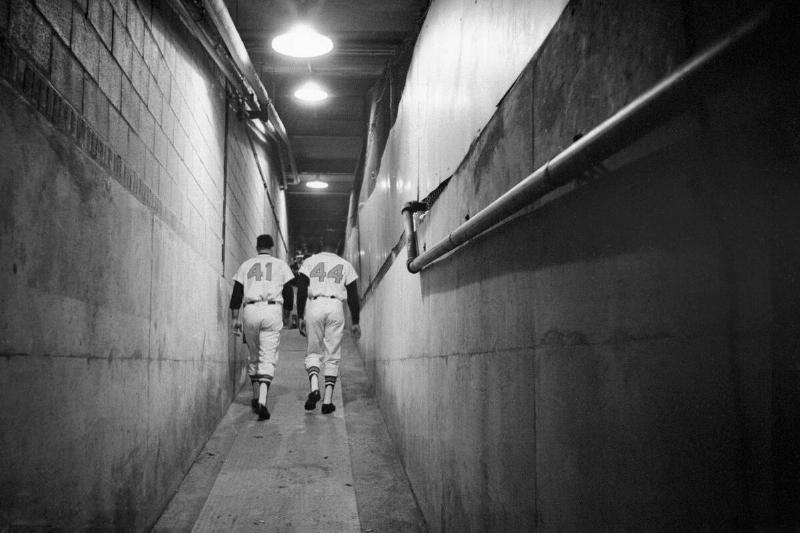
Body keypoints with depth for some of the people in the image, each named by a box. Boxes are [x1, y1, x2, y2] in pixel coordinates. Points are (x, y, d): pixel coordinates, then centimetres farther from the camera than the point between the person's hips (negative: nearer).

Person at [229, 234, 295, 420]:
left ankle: (256, 398, 24)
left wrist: (235, 318, 8)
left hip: (250, 311, 2)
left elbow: (236, 293, 7)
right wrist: (286, 316, 17)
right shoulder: (281, 265, 11)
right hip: (272, 310, -2)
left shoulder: (246, 265, 14)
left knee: (254, 356, 17)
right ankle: (262, 401, -20)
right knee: (268, 359, -5)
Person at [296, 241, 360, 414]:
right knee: (332, 356, 5)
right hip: (336, 307, 1)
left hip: (315, 305, 0)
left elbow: (301, 291, 4)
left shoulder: (309, 261, 13)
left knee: (313, 352, 10)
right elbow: (353, 296, 12)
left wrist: (301, 317, 6)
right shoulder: (345, 265, 16)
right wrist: (355, 322, 15)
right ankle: (328, 400, 1)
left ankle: (314, 388, -13)